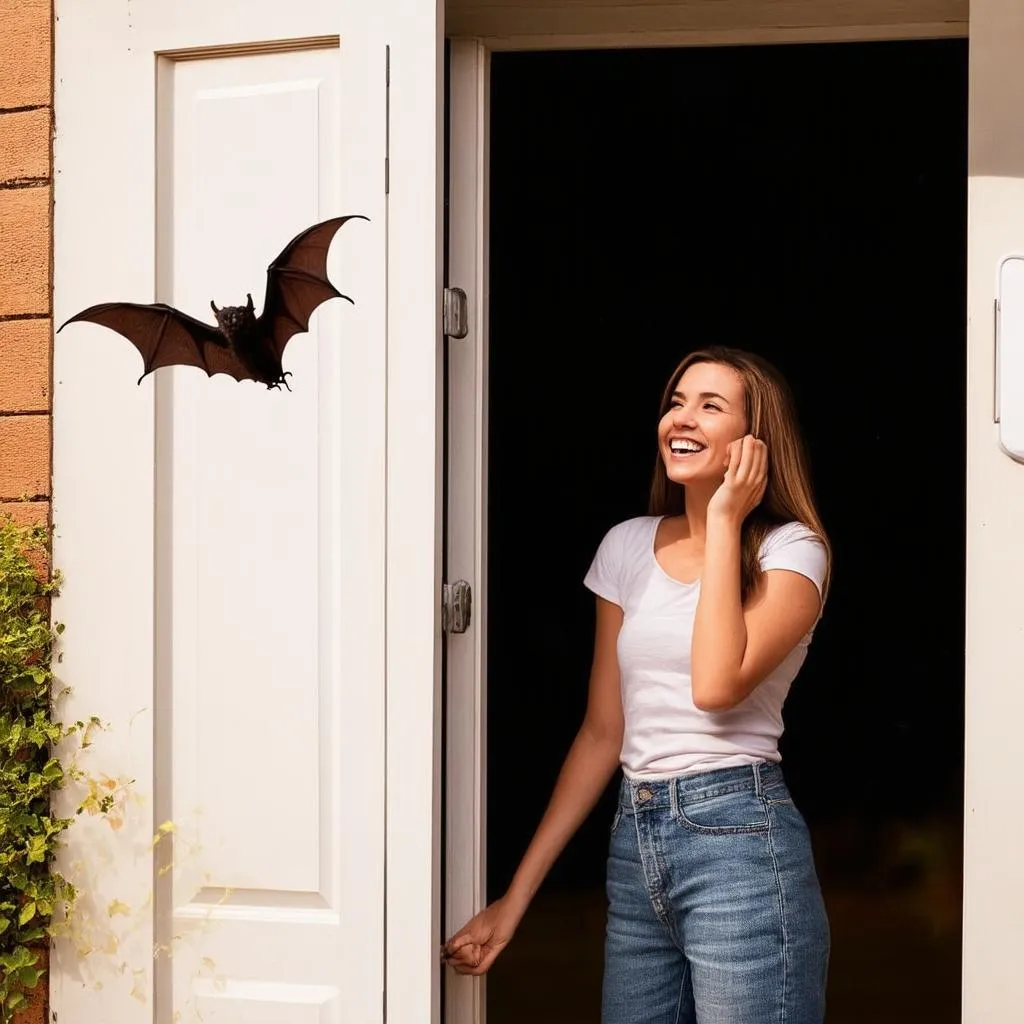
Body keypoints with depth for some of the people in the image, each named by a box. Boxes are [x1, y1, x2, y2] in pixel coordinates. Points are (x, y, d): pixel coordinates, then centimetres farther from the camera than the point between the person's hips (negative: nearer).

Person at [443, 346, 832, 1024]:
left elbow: (717, 684, -22)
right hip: (634, 844, 5)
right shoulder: (627, 547, 9)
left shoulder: (790, 549, -4)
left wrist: (724, 522, -13)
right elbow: (602, 733, 12)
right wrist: (518, 893, 9)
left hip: (738, 839, -5)